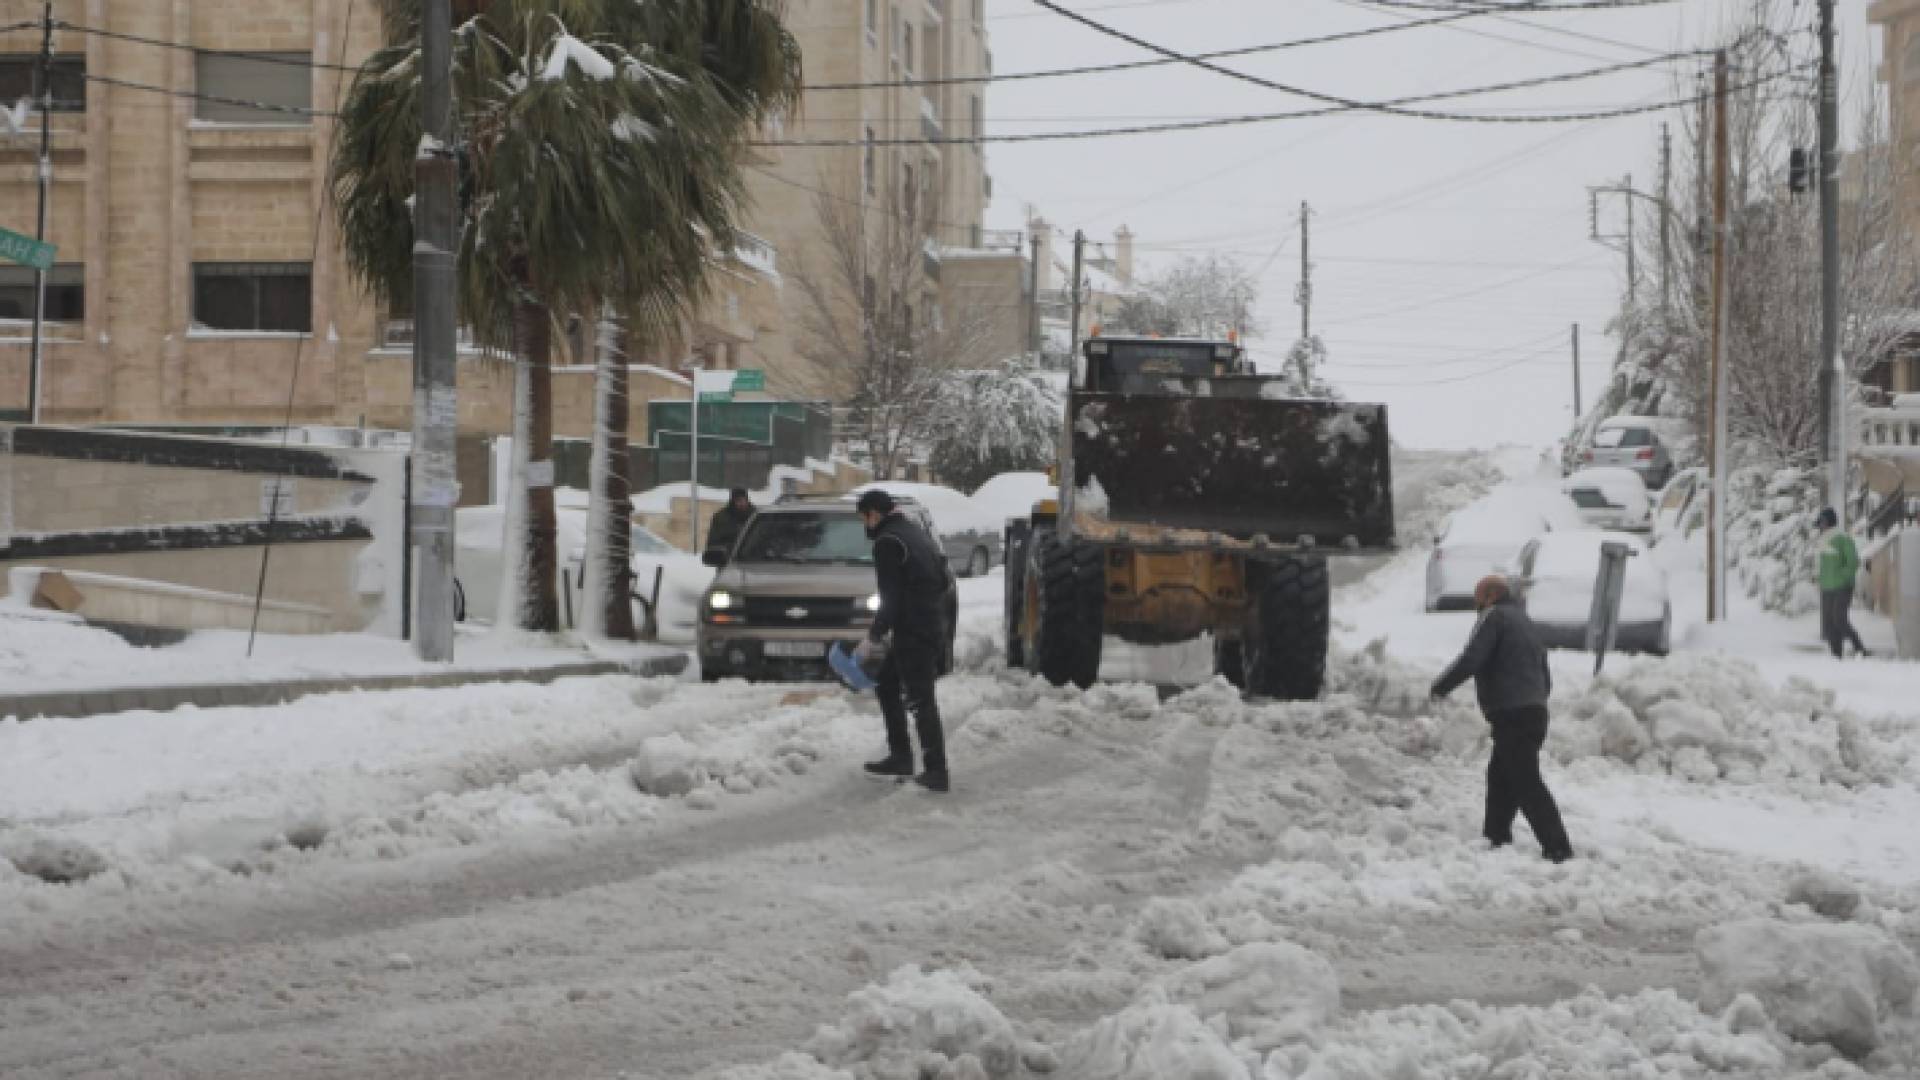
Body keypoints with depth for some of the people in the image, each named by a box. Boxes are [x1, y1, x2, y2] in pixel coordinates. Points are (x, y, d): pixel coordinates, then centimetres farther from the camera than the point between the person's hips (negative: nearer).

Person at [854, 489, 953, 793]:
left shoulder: (888, 543, -12)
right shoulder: (917, 534, 17)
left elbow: (890, 600, -17)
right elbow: (946, 579, 21)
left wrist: (873, 638, -8)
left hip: (912, 633, -10)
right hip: (933, 628, 10)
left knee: (920, 699, -9)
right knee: (886, 685, 21)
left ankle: (936, 770, -10)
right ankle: (900, 757, 24)